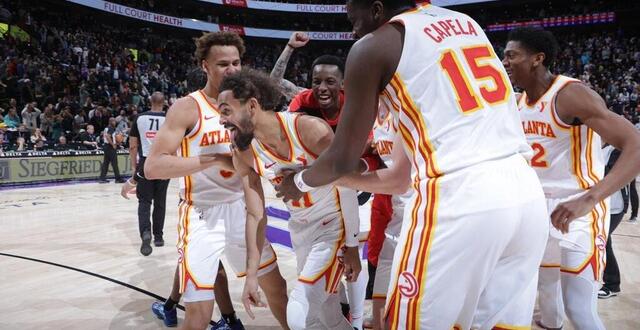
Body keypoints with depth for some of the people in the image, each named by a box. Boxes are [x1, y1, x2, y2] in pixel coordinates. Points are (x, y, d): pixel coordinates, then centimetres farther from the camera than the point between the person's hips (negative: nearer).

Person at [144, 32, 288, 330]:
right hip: (202, 214, -6)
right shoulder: (187, 108, -12)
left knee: (276, 285, 17)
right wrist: (213, 159, -28)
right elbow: (152, 167, -21)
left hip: (239, 208, 6)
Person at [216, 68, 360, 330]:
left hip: (334, 225, -5)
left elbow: (346, 188, -16)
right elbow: (255, 215, -3)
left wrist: (352, 246, -12)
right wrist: (251, 276, -6)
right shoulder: (243, 155, -9)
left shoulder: (311, 129, -25)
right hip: (300, 230, 6)